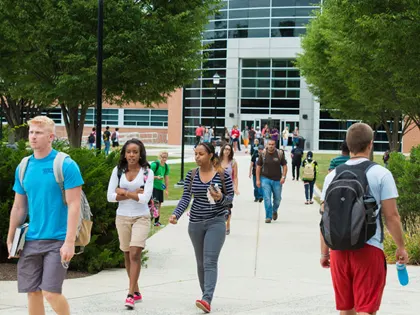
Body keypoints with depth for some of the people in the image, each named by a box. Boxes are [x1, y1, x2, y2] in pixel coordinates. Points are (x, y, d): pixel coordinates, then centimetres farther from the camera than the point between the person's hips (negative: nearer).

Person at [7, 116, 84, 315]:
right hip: (30, 240, 5)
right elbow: (19, 207, 16)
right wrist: (10, 239, 15)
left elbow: (74, 205, -11)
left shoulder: (66, 165, -8)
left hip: (57, 240, -5)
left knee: (51, 292, -11)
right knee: (32, 293, 7)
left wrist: (70, 242, -17)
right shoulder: (23, 167, 9)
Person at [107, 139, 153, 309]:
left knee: (135, 253, -14)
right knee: (127, 255, 10)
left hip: (141, 217, -3)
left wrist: (124, 192, -12)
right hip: (122, 217, 3)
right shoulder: (118, 170, 1)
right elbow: (110, 196, -5)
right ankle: (136, 291, 24)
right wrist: (134, 193, -11)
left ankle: (131, 295, -12)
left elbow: (145, 197, -14)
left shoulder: (147, 172, -5)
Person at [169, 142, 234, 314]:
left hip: (216, 222, -4)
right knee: (200, 262, 13)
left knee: (210, 262, -14)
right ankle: (206, 294, 25)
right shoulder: (191, 175, 4)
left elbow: (230, 198, 1)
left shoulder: (223, 175, -5)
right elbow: (185, 198, 1)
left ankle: (207, 300, -23)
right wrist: (176, 214, -15)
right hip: (195, 223, 4)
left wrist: (220, 198, -21)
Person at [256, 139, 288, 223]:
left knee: (277, 199, 10)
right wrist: (258, 179, -1)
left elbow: (284, 166, 3)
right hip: (265, 179, -1)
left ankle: (274, 211, 38)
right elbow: (258, 166, 3)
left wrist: (283, 176, -10)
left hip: (277, 180, 1)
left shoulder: (280, 154, -3)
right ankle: (268, 217, 0)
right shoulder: (263, 154, -2)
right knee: (267, 199, -7)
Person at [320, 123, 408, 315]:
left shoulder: (333, 175, 6)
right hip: (369, 249, -4)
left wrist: (324, 252, 16)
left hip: (339, 249, 4)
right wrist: (401, 247, 5)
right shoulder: (381, 174, -5)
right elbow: (391, 216, -7)